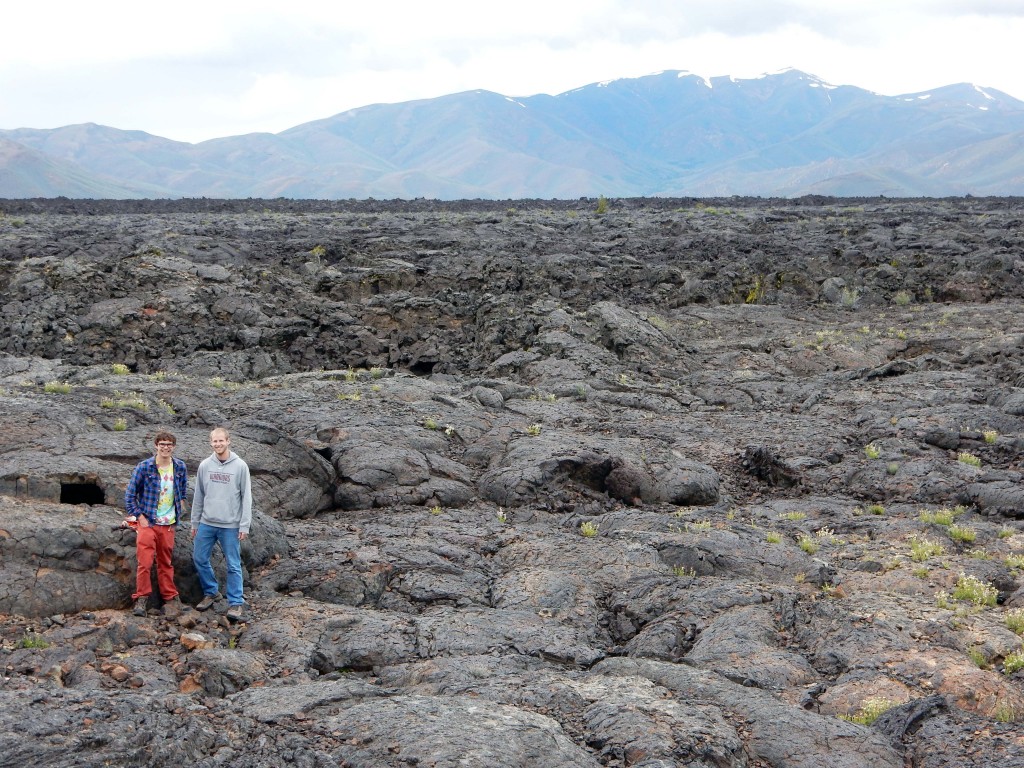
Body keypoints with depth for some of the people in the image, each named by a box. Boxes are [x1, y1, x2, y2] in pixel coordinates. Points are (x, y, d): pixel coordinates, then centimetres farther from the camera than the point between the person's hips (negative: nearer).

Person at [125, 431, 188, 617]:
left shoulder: (180, 467, 3)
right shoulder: (144, 467, -8)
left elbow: (183, 490, 23)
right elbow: (130, 493, -2)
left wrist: (179, 507, 14)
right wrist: (139, 516, -7)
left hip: (168, 524, 3)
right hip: (147, 522, -3)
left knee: (166, 562, 11)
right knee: (145, 562, -8)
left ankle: (170, 598, 17)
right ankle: (141, 598, 1)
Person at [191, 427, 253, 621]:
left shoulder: (240, 466, -6)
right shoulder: (205, 465, 4)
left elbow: (246, 498, -5)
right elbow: (198, 496, 11)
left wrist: (244, 525, -10)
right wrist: (195, 522, 11)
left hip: (230, 525, -4)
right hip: (206, 524, 4)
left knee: (233, 565, 0)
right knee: (200, 559, 9)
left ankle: (235, 603, 8)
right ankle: (211, 592, 29)